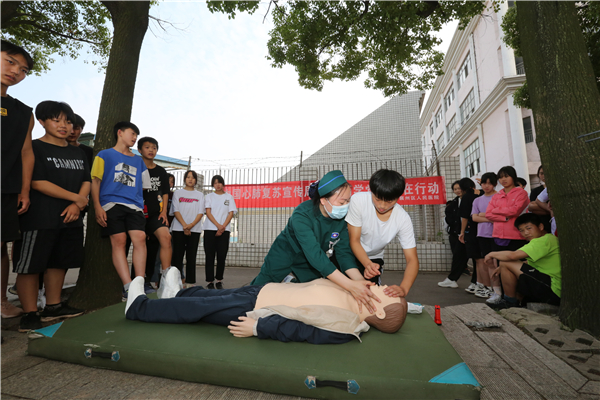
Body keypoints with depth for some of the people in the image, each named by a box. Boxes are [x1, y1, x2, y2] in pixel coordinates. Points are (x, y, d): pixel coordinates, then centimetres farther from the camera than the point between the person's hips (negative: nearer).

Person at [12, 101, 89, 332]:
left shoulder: (78, 154, 16)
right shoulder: (35, 148, -3)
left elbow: (86, 181, 10)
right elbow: (38, 183, -12)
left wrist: (77, 206, -6)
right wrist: (77, 198, -11)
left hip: (70, 218, 6)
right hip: (40, 219, -6)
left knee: (59, 263, 11)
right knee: (29, 266, 0)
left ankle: (53, 307, 22)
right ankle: (30, 314, 10)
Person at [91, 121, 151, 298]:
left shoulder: (138, 161, 23)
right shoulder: (105, 155, 13)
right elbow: (95, 181, 5)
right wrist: (97, 207, -5)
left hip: (134, 206, 3)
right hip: (111, 204, -2)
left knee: (140, 238, -14)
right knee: (119, 241, -10)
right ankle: (128, 287, -11)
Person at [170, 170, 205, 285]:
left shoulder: (200, 195, 12)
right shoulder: (177, 193, 11)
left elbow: (200, 212, 3)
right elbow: (176, 211, 1)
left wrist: (191, 225, -13)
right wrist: (184, 225, -12)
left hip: (195, 229, 0)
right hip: (178, 229, 0)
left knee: (191, 257, 2)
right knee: (177, 256, 0)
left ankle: (190, 281, 6)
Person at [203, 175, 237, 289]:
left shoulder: (229, 197, 11)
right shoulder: (209, 197, 11)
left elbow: (231, 213, 4)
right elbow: (208, 213, 0)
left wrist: (223, 227, -9)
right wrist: (218, 225, -13)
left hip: (224, 230, 0)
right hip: (210, 229, 0)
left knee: (222, 256, -1)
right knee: (210, 256, 0)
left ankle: (219, 280, 13)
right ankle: (210, 281, 7)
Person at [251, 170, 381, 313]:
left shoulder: (342, 216, -21)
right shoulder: (302, 215, -37)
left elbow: (343, 251, -22)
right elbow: (315, 255, -45)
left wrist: (360, 280, -38)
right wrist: (350, 285, -52)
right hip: (285, 255, -4)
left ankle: (292, 281, 38)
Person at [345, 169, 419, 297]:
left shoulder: (403, 219, -22)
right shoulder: (358, 200, -28)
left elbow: (412, 259, -21)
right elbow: (354, 240, -22)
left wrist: (403, 288, -39)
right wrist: (368, 264, -39)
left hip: (373, 259, 2)